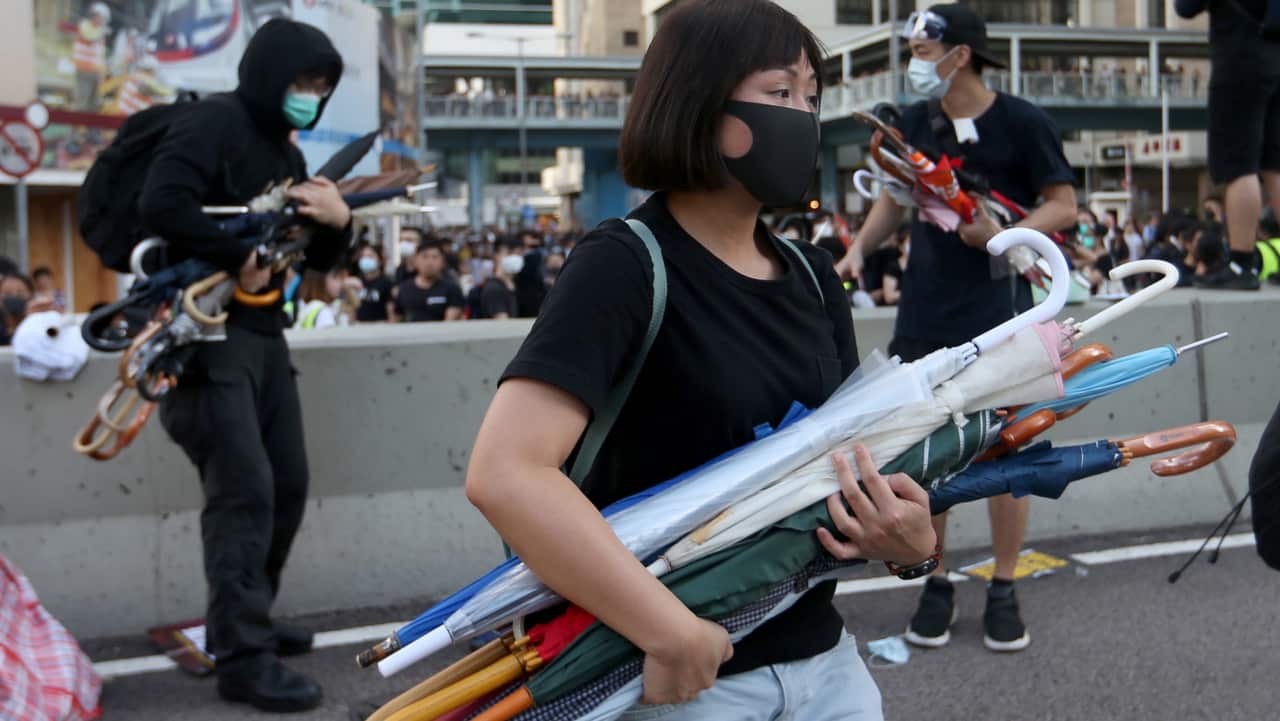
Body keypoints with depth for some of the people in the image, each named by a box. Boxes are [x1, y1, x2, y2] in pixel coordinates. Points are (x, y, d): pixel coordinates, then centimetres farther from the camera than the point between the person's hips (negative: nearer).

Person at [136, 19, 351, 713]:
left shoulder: (284, 151, 17)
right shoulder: (211, 122, -10)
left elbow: (317, 259, 19)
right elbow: (160, 205, -27)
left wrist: (337, 222, -3)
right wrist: (241, 256, -20)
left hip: (262, 333, 9)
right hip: (203, 333, -9)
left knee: (288, 485, 11)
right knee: (244, 492, -13)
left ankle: (244, 618, 27)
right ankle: (241, 659, -8)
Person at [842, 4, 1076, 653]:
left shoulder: (1021, 123, -6)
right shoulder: (914, 124, 6)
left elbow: (1064, 207, -4)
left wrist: (1000, 234, -20)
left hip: (999, 310, -3)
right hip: (925, 312, 4)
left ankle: (1003, 591, 16)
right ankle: (936, 586, 18)